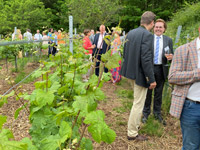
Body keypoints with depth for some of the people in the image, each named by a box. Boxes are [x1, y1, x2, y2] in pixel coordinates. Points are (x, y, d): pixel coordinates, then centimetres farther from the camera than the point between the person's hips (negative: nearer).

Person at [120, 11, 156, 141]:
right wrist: (152, 79, -18)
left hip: (130, 72, 9)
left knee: (138, 101, 25)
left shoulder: (130, 33, 7)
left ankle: (136, 124, 40)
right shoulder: (147, 35, -18)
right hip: (140, 74, -9)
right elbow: (146, 59, -23)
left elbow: (125, 53, 14)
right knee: (138, 104, 4)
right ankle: (132, 133, 16)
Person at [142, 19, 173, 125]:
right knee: (148, 91, 9)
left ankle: (157, 113, 29)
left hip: (161, 69, 2)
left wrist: (171, 57, -16)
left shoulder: (168, 40, 5)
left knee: (158, 92, 13)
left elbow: (172, 55, 7)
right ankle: (146, 113, 25)